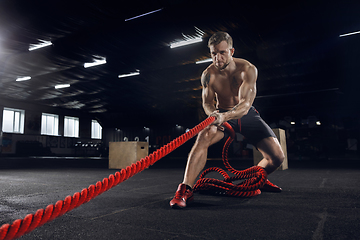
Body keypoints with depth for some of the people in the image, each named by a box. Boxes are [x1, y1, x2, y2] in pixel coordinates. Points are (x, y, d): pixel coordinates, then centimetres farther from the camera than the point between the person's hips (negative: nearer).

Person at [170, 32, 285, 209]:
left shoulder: (248, 69, -22)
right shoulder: (208, 74, -15)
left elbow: (245, 103, -34)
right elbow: (207, 102, -6)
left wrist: (225, 116, -54)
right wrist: (212, 113, -32)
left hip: (247, 115, 1)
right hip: (221, 114, 0)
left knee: (277, 157, -11)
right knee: (203, 137, -35)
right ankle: (185, 189, -34)